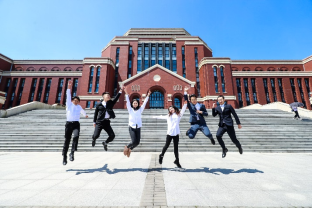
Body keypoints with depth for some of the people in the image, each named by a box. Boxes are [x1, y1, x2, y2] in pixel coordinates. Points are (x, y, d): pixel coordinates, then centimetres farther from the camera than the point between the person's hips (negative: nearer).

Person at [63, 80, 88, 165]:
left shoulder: (79, 107, 17)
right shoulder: (69, 105, 10)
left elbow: (82, 111, 38)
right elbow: (68, 96, 0)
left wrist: (85, 115, 58)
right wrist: (69, 87, -9)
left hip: (76, 124, 1)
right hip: (69, 124, -1)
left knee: (76, 136, -26)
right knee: (67, 140, 2)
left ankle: (72, 153, -20)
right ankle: (64, 156, 16)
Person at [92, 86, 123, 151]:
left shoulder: (111, 103, 8)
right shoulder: (99, 104, 3)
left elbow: (116, 98, -5)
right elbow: (95, 113, 9)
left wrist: (120, 91, -15)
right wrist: (94, 122, 8)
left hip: (107, 122, 3)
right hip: (100, 122, -2)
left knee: (112, 136, -4)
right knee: (96, 135, -8)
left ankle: (105, 143, 27)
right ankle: (93, 139, 32)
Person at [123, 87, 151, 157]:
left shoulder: (140, 109, 6)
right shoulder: (130, 109, 2)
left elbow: (144, 103, 4)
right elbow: (128, 101, -7)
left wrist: (148, 95, 1)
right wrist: (126, 93, -15)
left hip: (138, 128, 3)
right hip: (132, 128, -3)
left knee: (137, 142, 2)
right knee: (134, 141, -14)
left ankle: (130, 149, 32)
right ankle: (126, 147, 18)